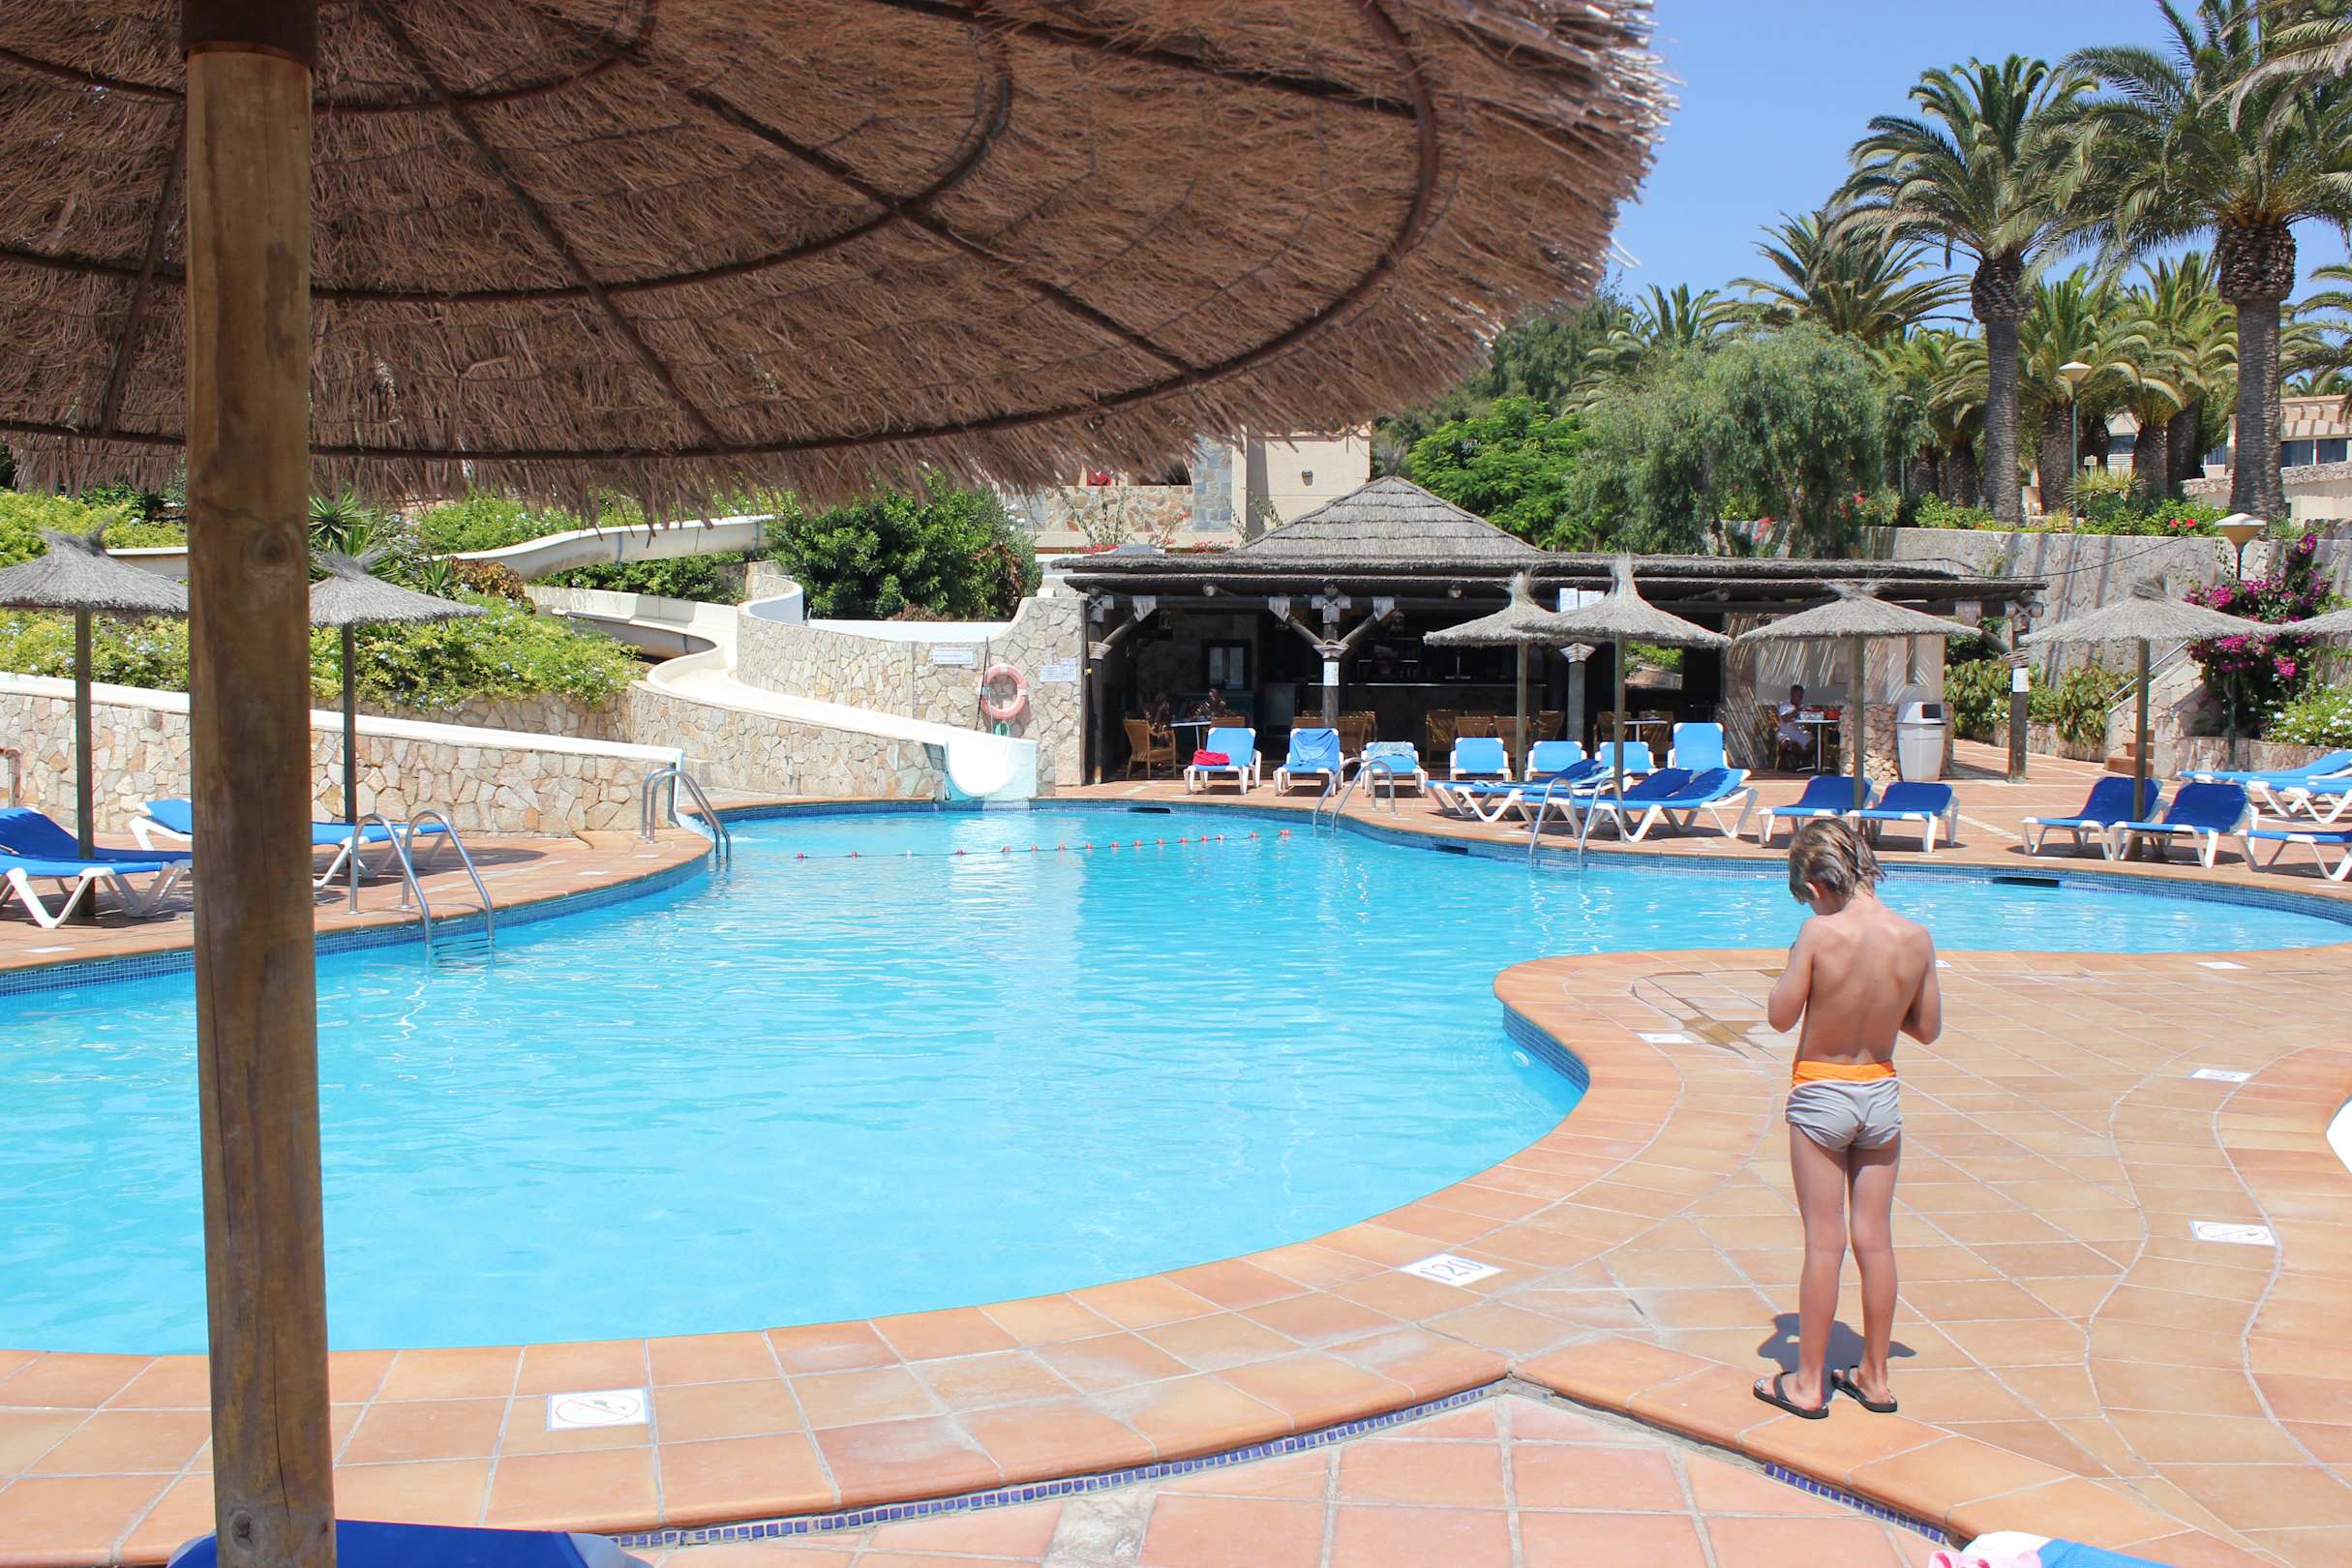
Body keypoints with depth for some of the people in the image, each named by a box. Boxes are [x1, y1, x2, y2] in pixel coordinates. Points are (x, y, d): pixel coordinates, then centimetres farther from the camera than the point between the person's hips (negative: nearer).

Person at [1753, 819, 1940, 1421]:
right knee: (1875, 1240, 12)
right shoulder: (1917, 937, -7)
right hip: (1880, 1095, 4)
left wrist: (1795, 967, 4)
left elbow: (1780, 1015, -12)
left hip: (1819, 1095, -3)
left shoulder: (1820, 933, -19)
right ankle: (1874, 1377, 23)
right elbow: (1927, 1028, 2)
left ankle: (1808, 1383, 13)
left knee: (1824, 1243, 3)